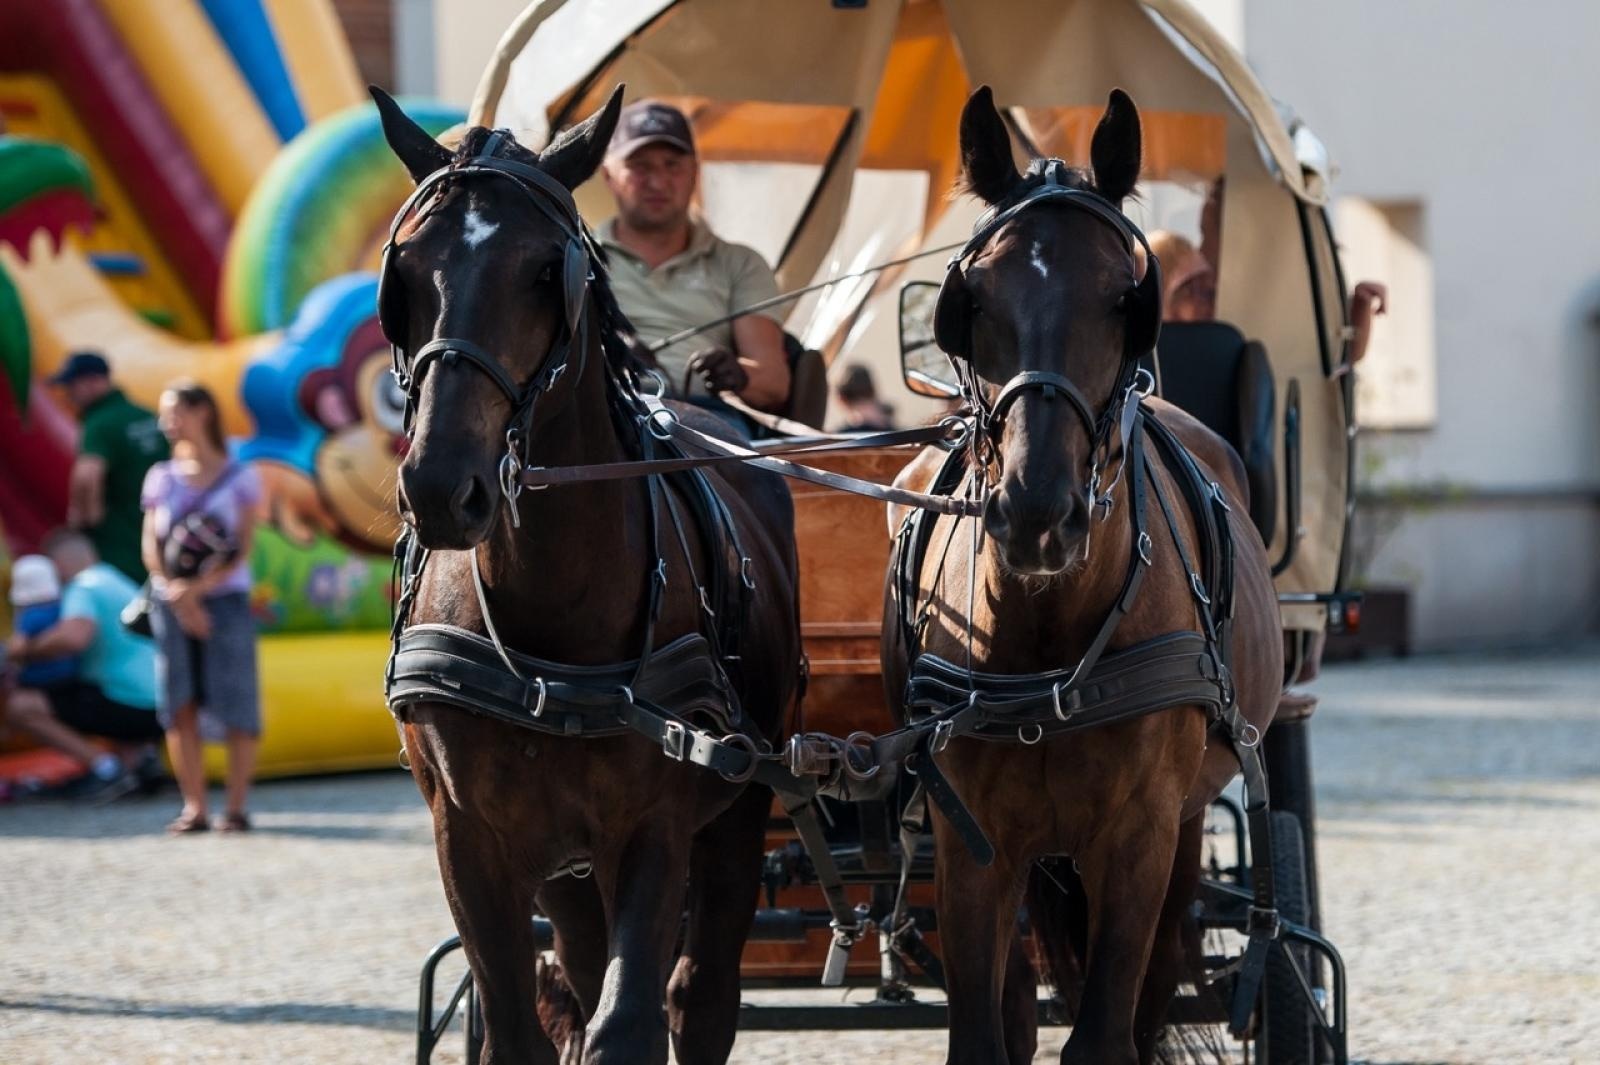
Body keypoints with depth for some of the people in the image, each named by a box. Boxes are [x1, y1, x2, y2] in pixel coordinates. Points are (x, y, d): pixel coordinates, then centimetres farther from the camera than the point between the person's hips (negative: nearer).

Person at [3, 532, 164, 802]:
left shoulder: (84, 588, -8)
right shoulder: (119, 582, 22)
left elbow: (73, 636, -29)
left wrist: (26, 651, -13)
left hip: (130, 706, -9)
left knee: (21, 706, -10)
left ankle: (105, 768, -15)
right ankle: (137, 753, 10)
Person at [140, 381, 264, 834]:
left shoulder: (241, 478, 1)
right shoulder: (161, 477, 10)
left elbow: (242, 549, -5)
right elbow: (150, 547, 4)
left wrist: (197, 587, -15)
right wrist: (178, 596, -10)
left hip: (225, 598, -3)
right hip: (169, 602, 3)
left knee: (235, 706, -6)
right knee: (181, 707, -1)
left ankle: (237, 806, -1)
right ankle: (194, 808, 1)